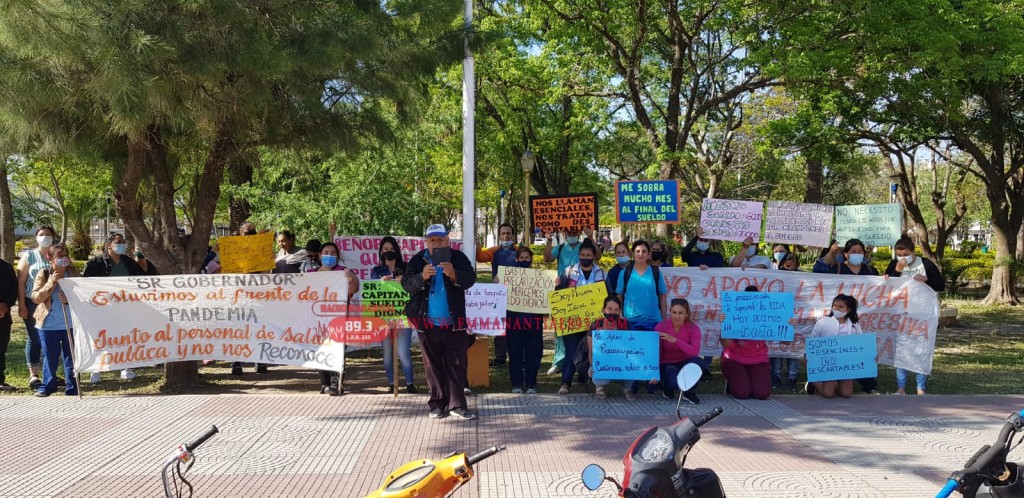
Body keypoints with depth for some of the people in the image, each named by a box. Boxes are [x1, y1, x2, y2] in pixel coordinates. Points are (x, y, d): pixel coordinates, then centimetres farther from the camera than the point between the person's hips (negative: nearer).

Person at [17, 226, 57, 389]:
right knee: (34, 339, 1)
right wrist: (21, 305, -6)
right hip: (33, 303, -2)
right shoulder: (29, 256, 6)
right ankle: (33, 375, 4)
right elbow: (21, 282, 2)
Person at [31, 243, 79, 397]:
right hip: (48, 324, 0)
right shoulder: (43, 274, 0)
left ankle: (72, 387, 11)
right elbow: (36, 298, -6)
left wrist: (70, 299, -17)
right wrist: (51, 283, -18)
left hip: (70, 323, 1)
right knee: (50, 356, 8)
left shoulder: (74, 273, 4)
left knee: (71, 355, 5)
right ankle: (48, 385, 19)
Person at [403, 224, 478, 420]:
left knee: (457, 363, 1)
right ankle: (438, 404, 17)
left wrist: (454, 274, -34)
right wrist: (422, 277, -29)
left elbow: (470, 278, -13)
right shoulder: (418, 260, 1)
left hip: (454, 322, -1)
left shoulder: (458, 257, -1)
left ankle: (457, 404, 6)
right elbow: (406, 284, -9)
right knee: (433, 365, 9)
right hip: (427, 323, 1)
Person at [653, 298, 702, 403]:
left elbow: (695, 351, -26)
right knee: (676, 381, -35)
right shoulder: (661, 327, -13)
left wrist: (675, 340, -37)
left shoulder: (693, 328, -10)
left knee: (697, 361, -33)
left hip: (684, 363, 2)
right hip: (667, 364, -2)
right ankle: (668, 387, 6)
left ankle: (689, 392, -6)